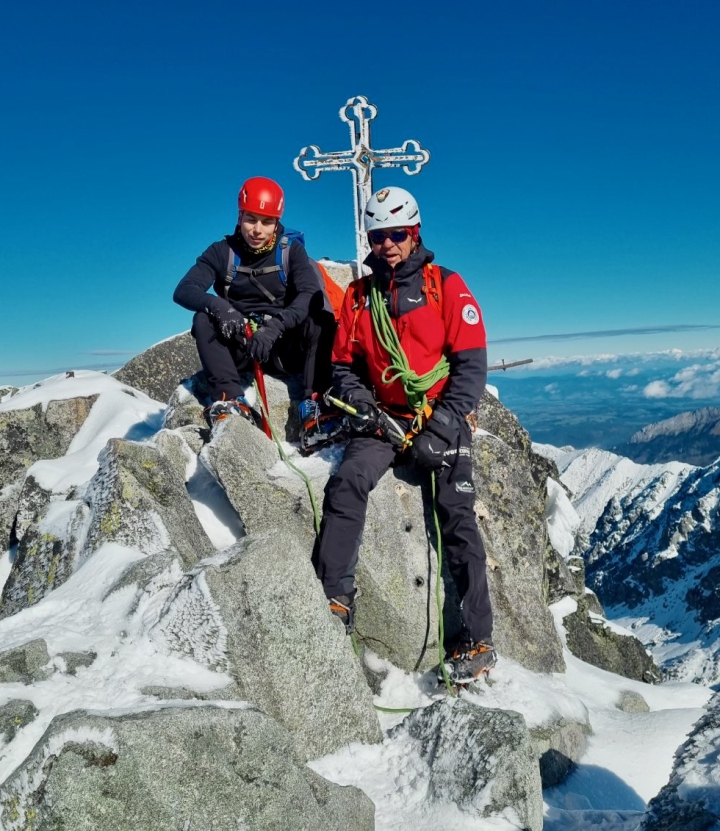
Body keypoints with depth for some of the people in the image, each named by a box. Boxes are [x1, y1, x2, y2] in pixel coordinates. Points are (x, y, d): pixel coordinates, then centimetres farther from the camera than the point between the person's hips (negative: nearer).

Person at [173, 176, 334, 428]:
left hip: (282, 347, -1)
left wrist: (275, 326, -35)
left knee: (322, 321, -26)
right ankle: (230, 397, -35)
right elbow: (184, 291, -12)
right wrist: (218, 306, -34)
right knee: (203, 319, -25)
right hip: (237, 348, 1)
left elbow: (311, 295, -17)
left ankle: (315, 401, -32)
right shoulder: (222, 251, -1)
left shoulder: (291, 250, -2)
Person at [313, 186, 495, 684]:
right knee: (347, 483, -21)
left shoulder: (446, 286, -1)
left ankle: (478, 641, -8)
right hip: (385, 419, 3)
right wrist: (359, 405, -7)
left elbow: (471, 364, -6)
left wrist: (441, 427, -15)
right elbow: (344, 364, 15)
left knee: (457, 517, -11)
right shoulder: (359, 296, 11)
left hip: (441, 418, -3)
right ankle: (335, 599, -17)